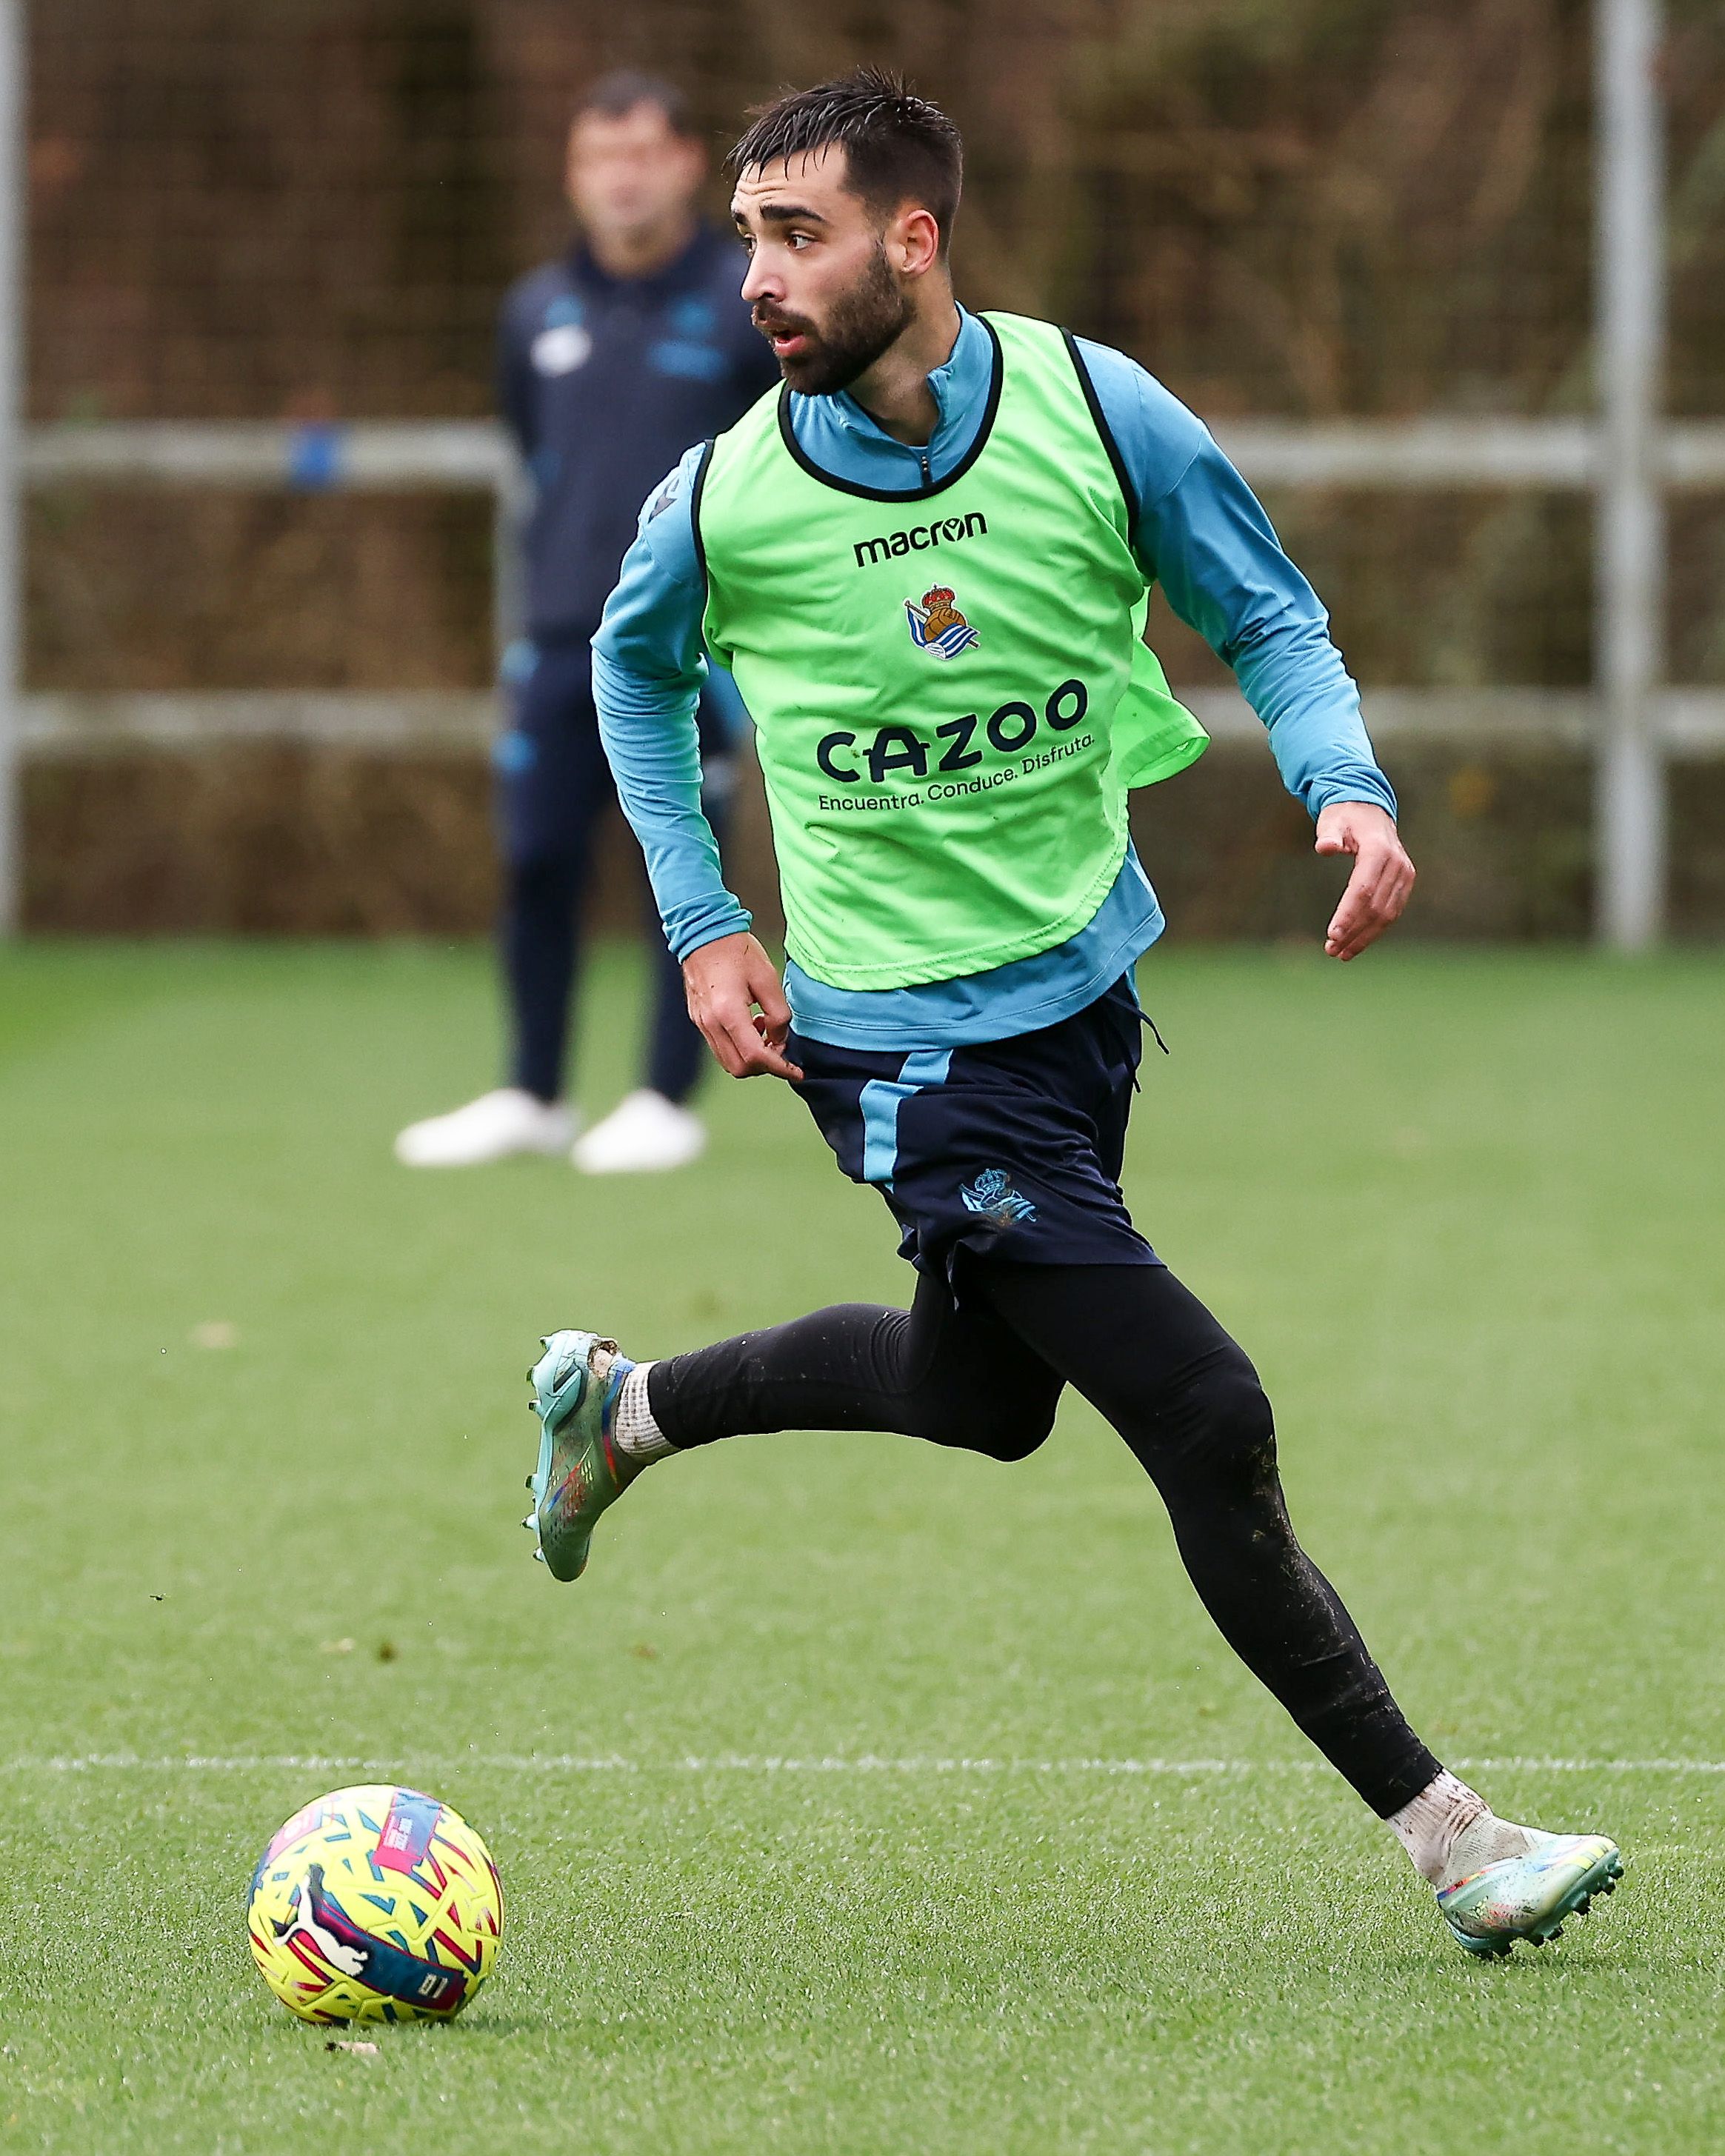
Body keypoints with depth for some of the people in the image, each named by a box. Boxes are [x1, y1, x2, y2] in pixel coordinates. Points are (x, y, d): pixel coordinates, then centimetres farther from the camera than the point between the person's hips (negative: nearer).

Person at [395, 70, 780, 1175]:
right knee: (537, 864, 3)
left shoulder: (748, 306, -4)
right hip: (563, 631, 4)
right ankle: (532, 1095, 15)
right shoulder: (539, 313, 9)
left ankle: (669, 1102, 7)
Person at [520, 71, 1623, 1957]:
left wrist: (1347, 786, -17)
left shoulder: (1096, 413, -11)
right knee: (1208, 1427, -12)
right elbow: (637, 670, 9)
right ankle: (1445, 1838, -4)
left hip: (1088, 975, 5)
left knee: (982, 1395, 26)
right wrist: (700, 924, 4)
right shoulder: (724, 503, -14)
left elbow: (1268, 620, 2)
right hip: (914, 1048, -5)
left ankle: (622, 1407, 48)